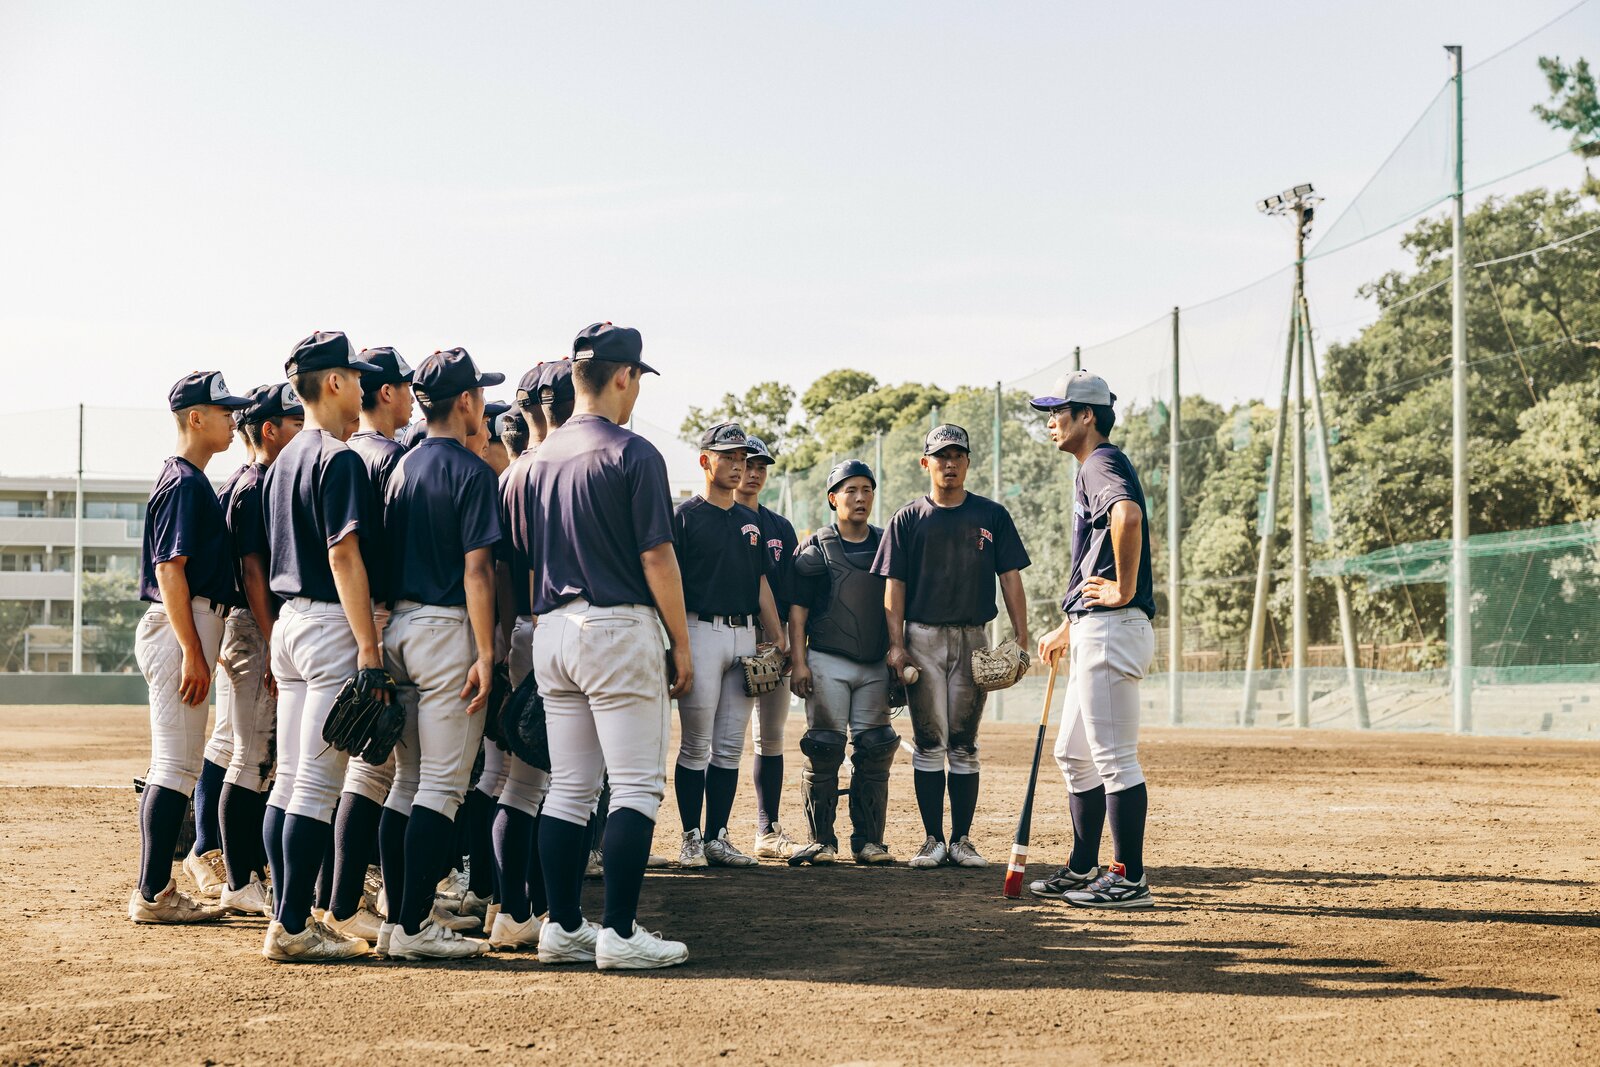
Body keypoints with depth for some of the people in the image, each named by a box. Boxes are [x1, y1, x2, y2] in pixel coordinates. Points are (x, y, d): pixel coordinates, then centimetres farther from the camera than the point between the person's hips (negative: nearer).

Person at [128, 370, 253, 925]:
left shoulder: (188, 481, 18)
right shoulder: (185, 484, -12)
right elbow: (170, 570, -19)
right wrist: (193, 652, -23)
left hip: (178, 627, 11)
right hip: (180, 628, -11)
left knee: (172, 764, 12)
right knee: (177, 765, -10)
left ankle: (153, 890, 16)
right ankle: (154, 894, -9)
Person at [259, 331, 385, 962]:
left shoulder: (285, 460, 16)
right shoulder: (339, 460, -12)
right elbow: (344, 556, -19)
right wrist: (369, 647, -20)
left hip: (289, 619, 9)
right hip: (332, 625, -9)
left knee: (290, 779, 10)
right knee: (318, 783, -8)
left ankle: (290, 918, 13)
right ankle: (292, 928, -7)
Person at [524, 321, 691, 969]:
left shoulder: (542, 456, 10)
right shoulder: (632, 454, -10)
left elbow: (529, 558, 14)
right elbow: (656, 557, -11)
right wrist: (681, 645, -5)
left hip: (552, 631, 7)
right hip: (618, 626, -7)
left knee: (569, 789, 11)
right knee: (637, 787, -3)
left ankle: (564, 928, 12)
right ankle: (620, 934, -7)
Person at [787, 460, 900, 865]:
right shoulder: (815, 548, 4)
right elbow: (797, 608, 1)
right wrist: (799, 662, -7)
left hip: (876, 666, 3)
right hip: (827, 663, -3)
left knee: (875, 753, 2)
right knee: (824, 750, -4)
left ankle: (868, 840, 8)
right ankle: (821, 840, 2)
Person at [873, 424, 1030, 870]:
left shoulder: (991, 516, 6)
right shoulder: (908, 519, 5)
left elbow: (1010, 577, 4)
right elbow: (894, 584, 2)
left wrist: (1021, 638, -5)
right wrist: (896, 645, -7)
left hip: (972, 639, 1)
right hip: (923, 639, -1)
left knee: (964, 745, 4)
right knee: (928, 743, -1)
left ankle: (961, 840, 9)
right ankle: (933, 840, 4)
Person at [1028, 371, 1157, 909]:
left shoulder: (1103, 463, -10)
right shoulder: (1093, 469, 23)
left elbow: (1129, 515, -34)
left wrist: (1125, 590, -25)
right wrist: (1066, 629, 32)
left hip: (1111, 628, -11)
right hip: (1093, 633, 11)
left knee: (1114, 759, -9)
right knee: (1075, 755, 16)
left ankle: (1130, 879, -6)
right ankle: (1083, 870, 23)